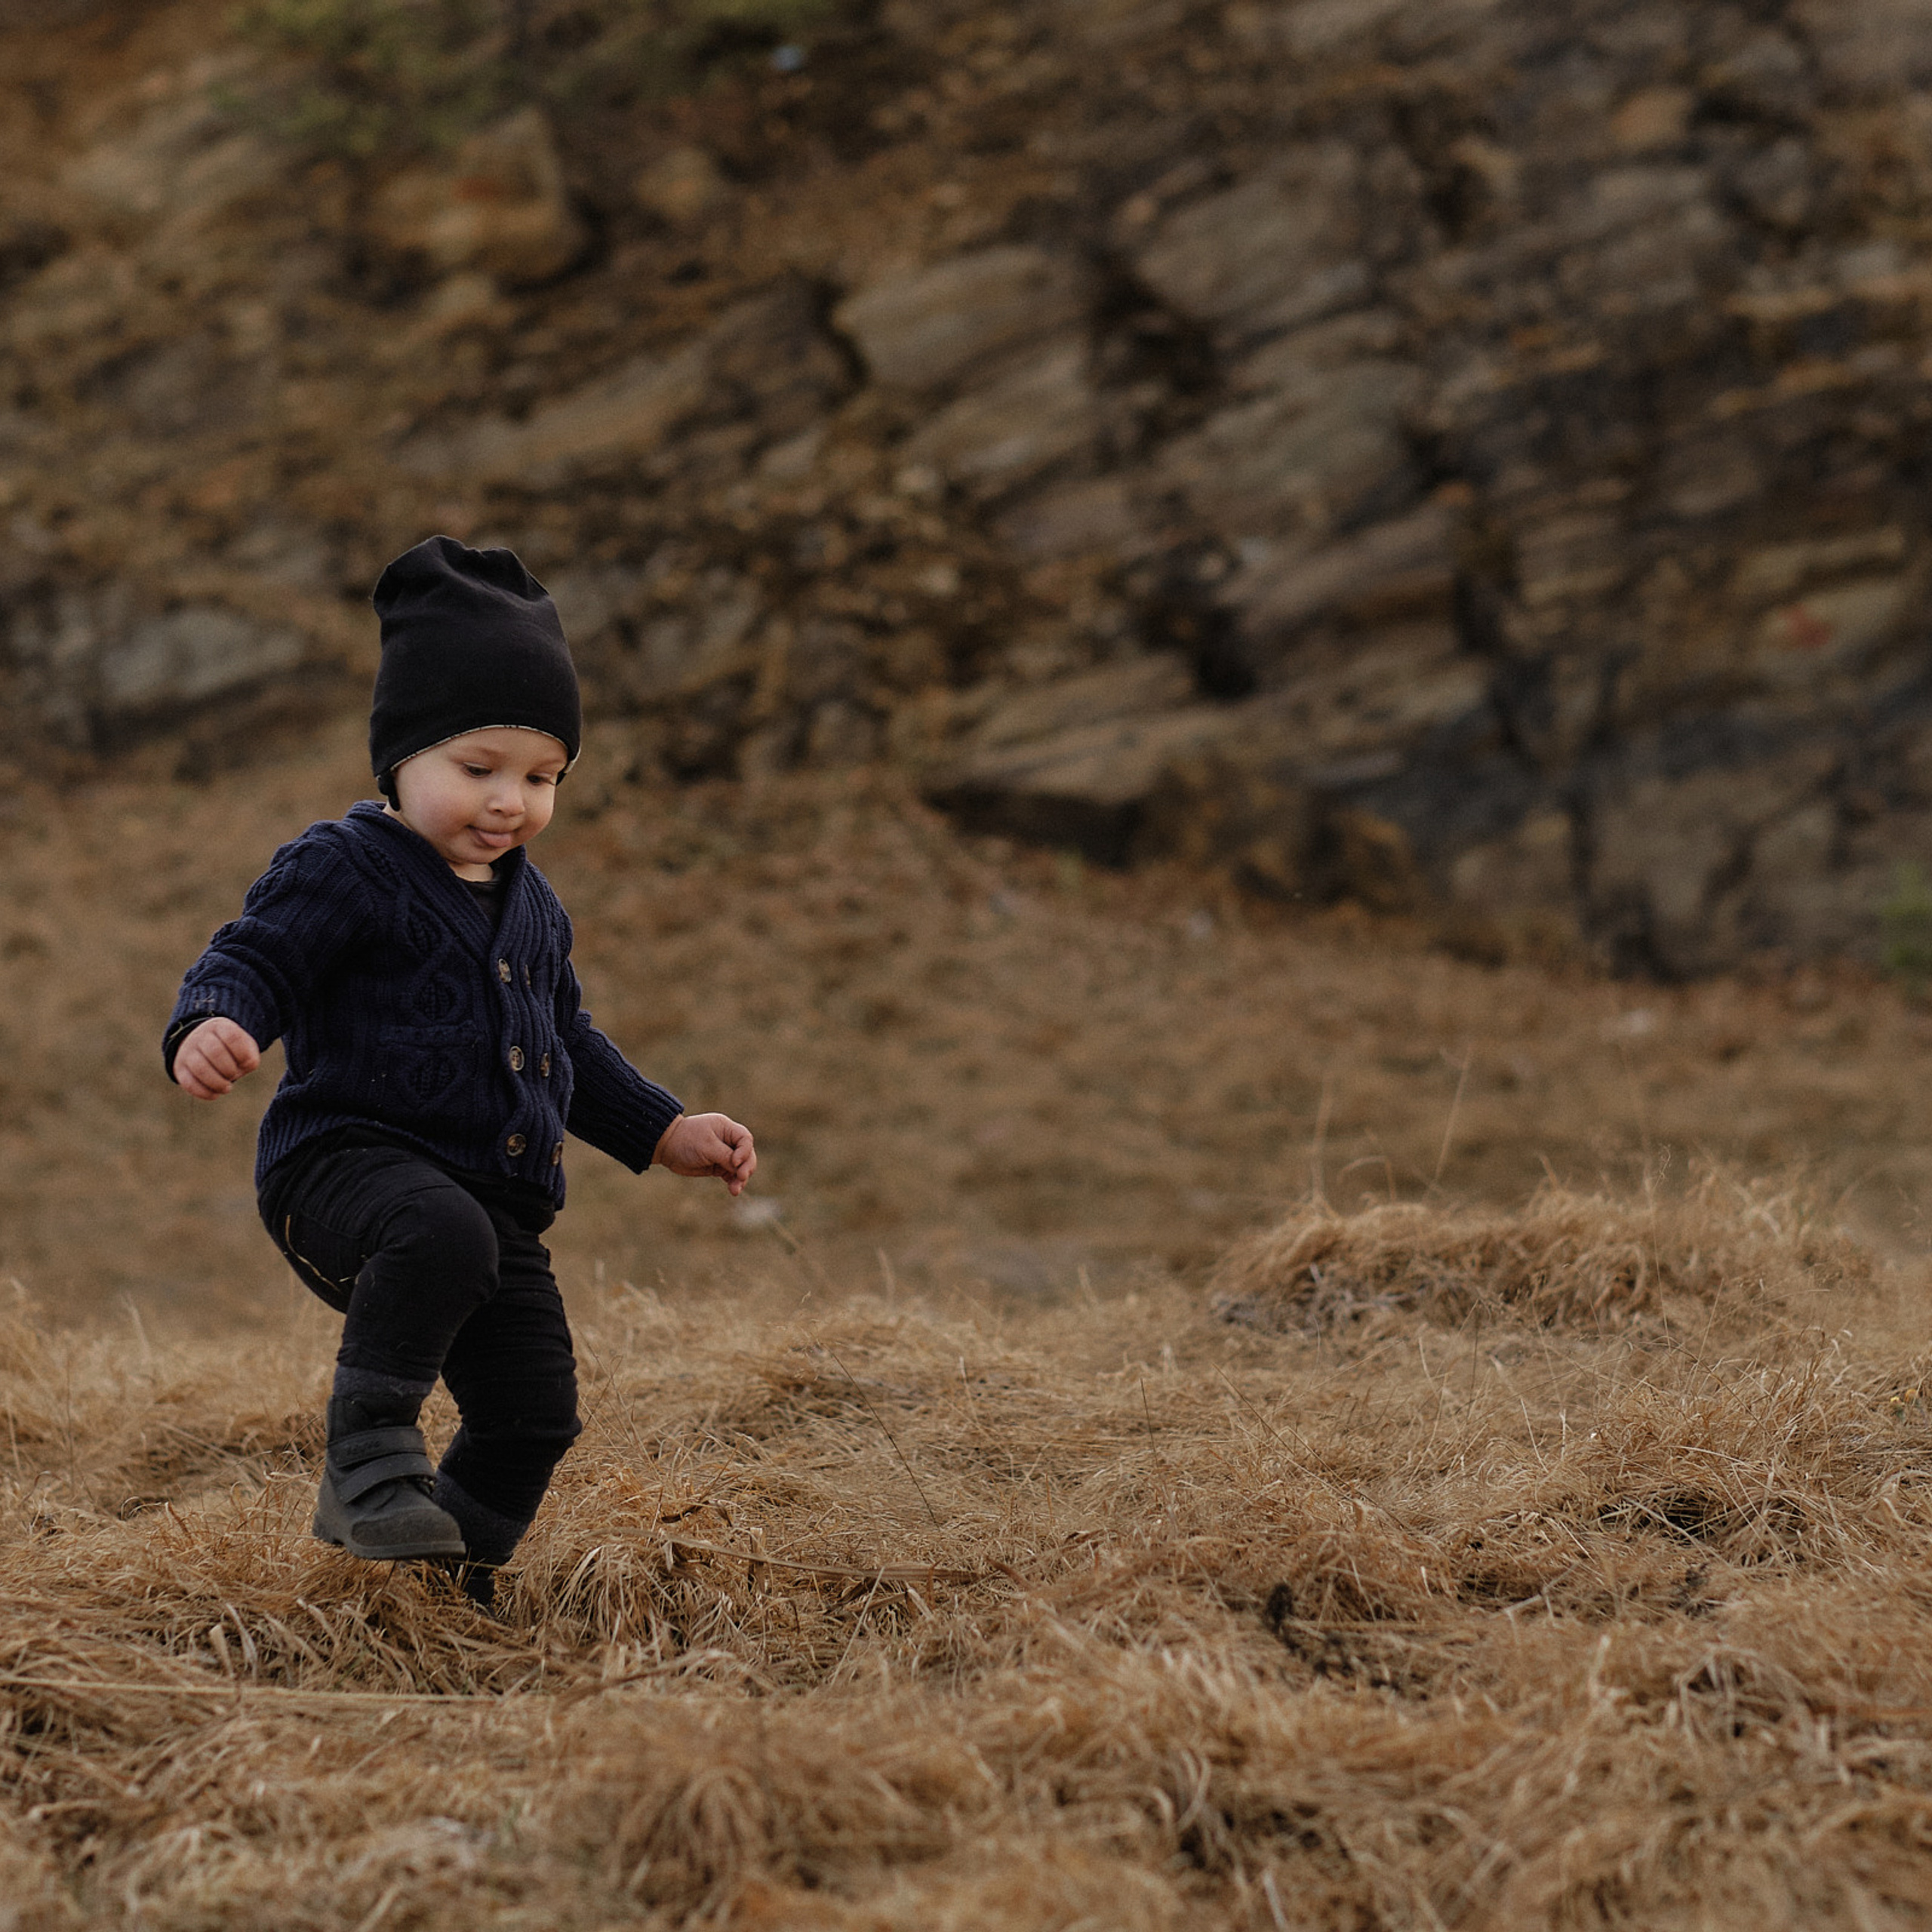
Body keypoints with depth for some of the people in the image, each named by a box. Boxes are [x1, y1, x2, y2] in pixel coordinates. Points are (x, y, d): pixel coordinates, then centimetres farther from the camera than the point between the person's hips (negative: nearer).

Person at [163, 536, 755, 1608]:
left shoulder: (531, 905, 18)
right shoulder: (340, 870, -7)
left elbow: (568, 1043, 30)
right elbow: (252, 958, -15)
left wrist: (664, 1130, 25)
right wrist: (211, 1025, -38)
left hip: (497, 1196, 8)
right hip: (346, 1158, -8)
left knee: (532, 1415, 8)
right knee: (442, 1234, -41)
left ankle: (448, 1573, 33)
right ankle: (367, 1450, -27)